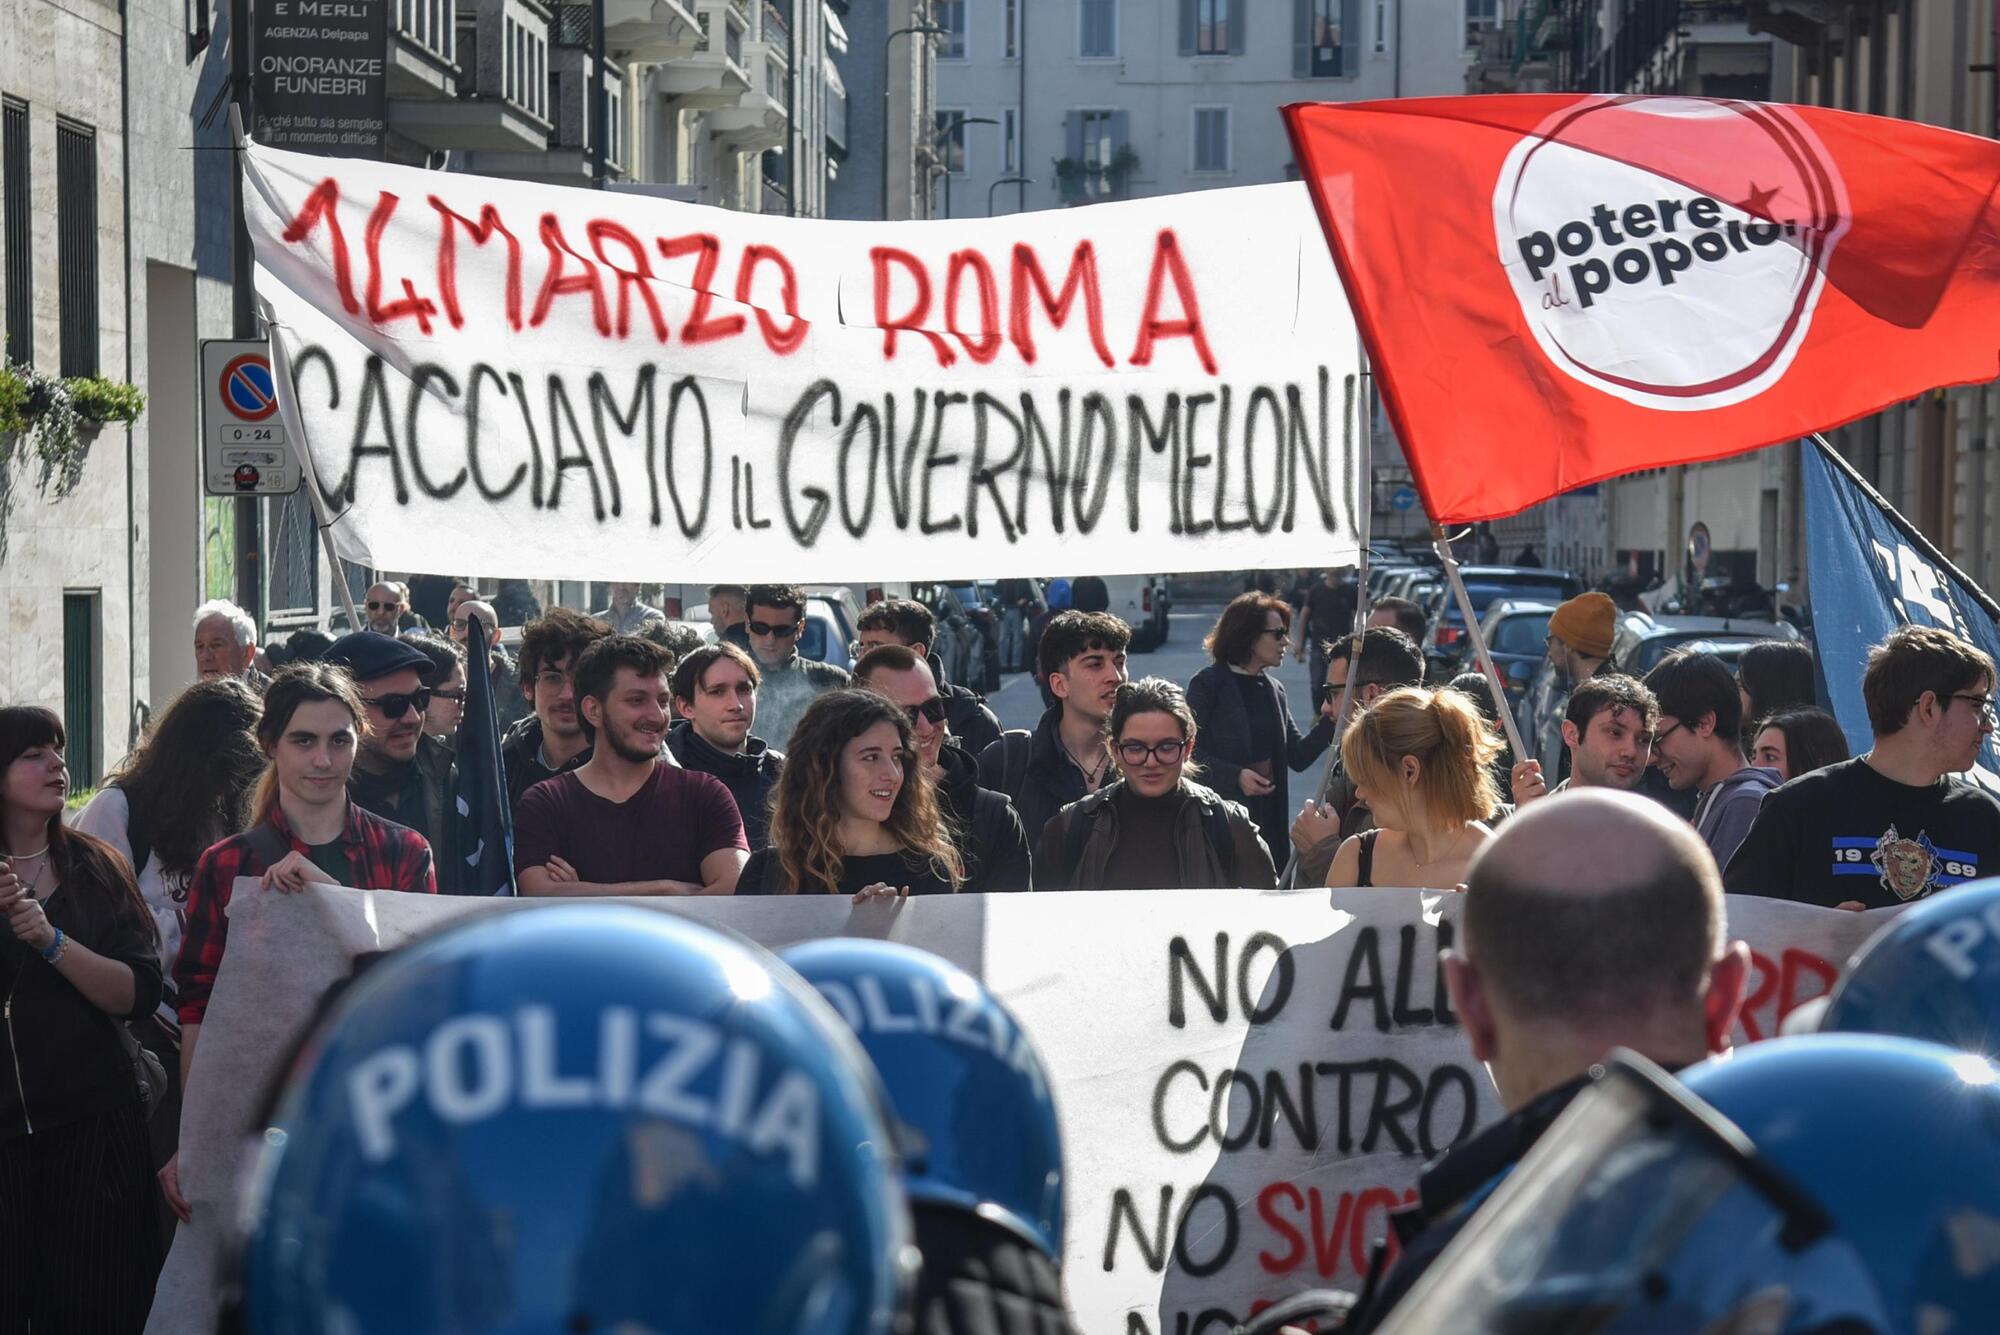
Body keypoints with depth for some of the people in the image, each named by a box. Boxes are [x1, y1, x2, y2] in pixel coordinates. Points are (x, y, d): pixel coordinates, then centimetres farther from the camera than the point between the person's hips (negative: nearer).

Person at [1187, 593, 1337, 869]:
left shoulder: (1274, 689, 14)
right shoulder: (1208, 684, -5)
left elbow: (1298, 757, 11)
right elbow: (1190, 753, -10)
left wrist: (1330, 721, -3)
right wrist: (1235, 776, -21)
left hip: (1269, 818, 6)